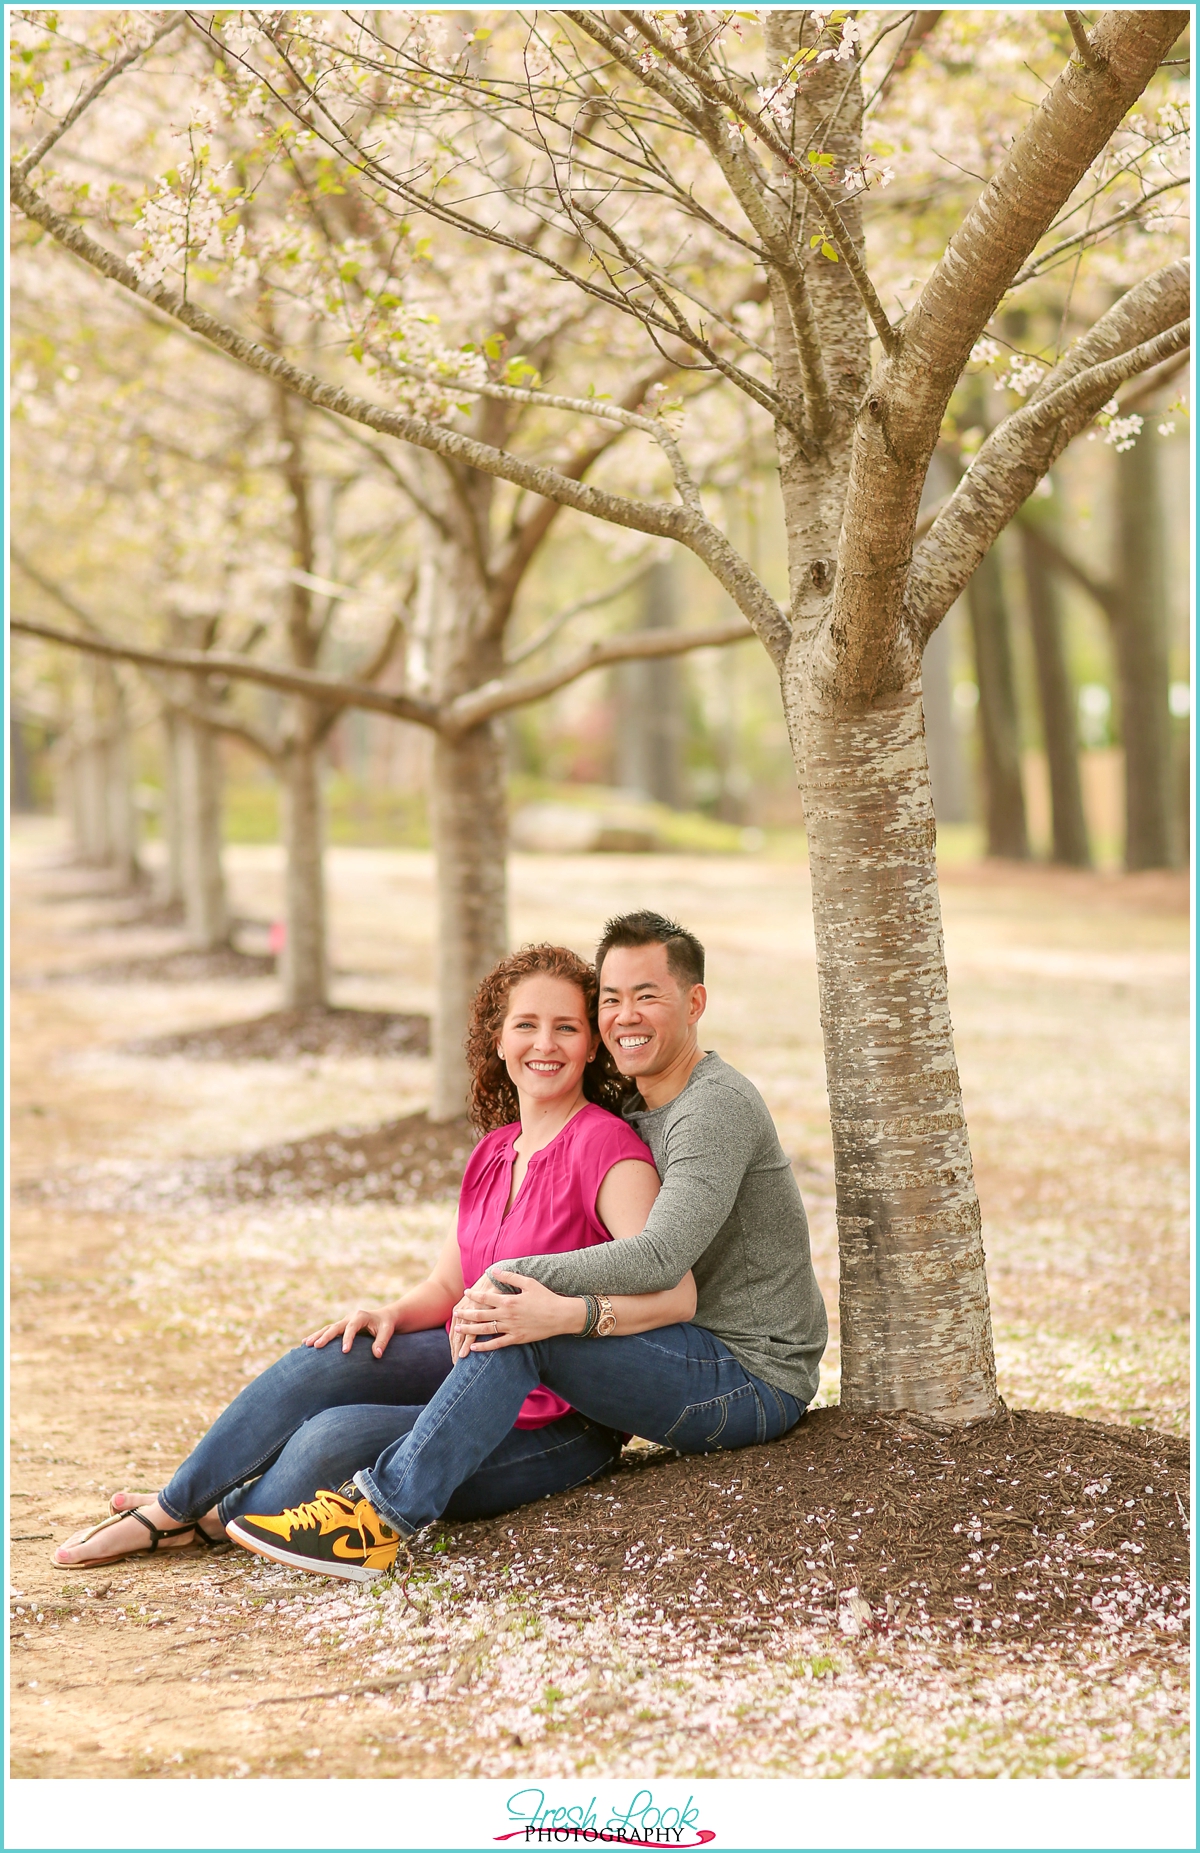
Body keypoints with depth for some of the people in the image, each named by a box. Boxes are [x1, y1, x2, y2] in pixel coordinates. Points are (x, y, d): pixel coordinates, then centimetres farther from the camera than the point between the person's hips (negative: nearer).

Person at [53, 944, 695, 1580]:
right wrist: (390, 1315, -7)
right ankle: (175, 1503, -3)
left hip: (559, 1424, -7)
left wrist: (560, 1313, -38)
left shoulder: (604, 1146, -17)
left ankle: (202, 1521, 5)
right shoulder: (495, 1151, 9)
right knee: (332, 1359, -16)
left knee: (336, 1440, -22)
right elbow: (448, 1285, 14)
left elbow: (677, 1293, -27)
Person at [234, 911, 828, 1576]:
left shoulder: (717, 1105, -16)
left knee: (519, 1328, -25)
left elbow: (659, 1259, -27)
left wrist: (511, 1274, -24)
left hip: (755, 1380, -10)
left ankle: (386, 1510, -22)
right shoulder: (640, 1110, 16)